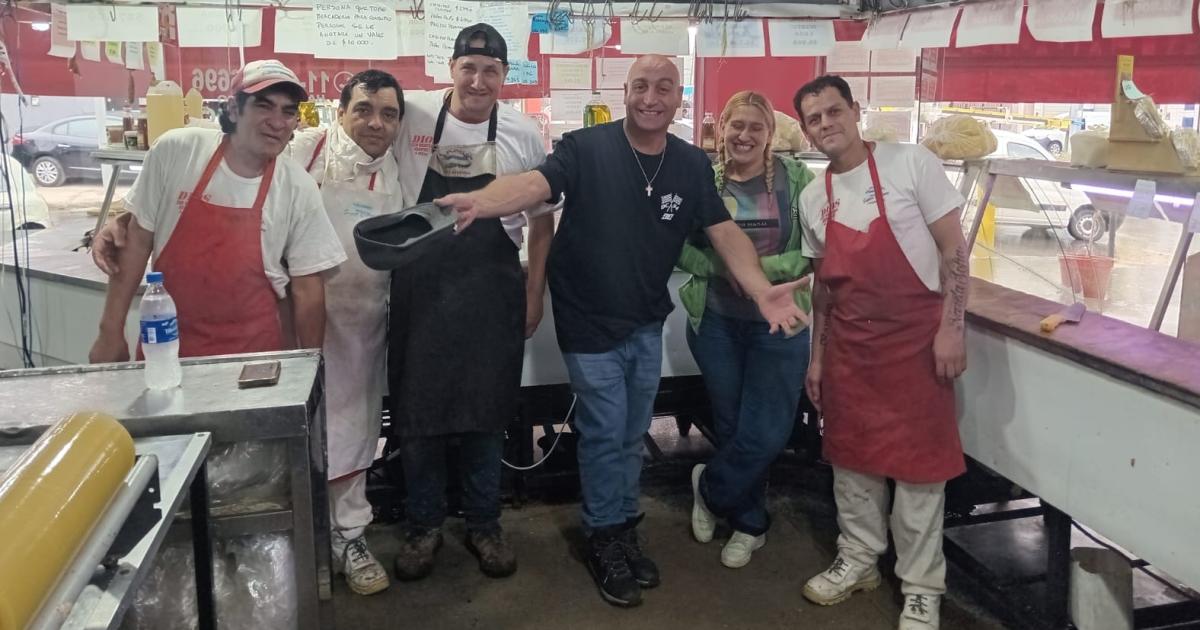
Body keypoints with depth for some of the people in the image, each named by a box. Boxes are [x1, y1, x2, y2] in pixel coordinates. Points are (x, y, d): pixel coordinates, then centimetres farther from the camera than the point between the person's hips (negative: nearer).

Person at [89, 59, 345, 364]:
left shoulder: (299, 190, -8)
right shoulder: (174, 152, -8)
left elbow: (307, 289, -2)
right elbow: (138, 240, 0)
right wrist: (111, 330, 0)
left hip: (254, 353, 0)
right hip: (166, 345, 1)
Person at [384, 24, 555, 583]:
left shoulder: (525, 136, -1)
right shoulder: (412, 117, -5)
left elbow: (541, 221, 7)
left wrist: (534, 294, 6)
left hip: (492, 292, 1)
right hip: (420, 287, 0)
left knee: (486, 415, 10)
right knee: (417, 412, 9)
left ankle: (484, 524, 29)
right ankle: (422, 525, 28)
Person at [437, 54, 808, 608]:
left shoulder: (692, 165, -1)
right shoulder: (586, 148, -15)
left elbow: (725, 233, -5)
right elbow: (536, 182, -30)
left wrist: (761, 290, -22)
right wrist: (484, 202, -52)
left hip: (647, 324, 5)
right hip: (590, 323, -4)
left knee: (632, 437, 17)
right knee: (605, 436, 4)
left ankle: (625, 529, 35)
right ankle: (604, 540, 24)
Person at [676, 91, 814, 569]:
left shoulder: (796, 179, -4)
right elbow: (678, 246, 0)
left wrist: (764, 269, -18)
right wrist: (720, 268, -15)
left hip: (779, 323, -1)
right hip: (714, 321, 1)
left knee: (766, 435, 0)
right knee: (730, 426, 12)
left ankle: (711, 488, 29)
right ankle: (749, 522, 34)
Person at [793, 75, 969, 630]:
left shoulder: (910, 163, -9)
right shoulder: (812, 199, 6)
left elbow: (952, 246, -8)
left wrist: (952, 327, -14)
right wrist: (818, 355, 13)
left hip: (916, 338, -5)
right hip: (848, 344, 5)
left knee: (919, 461, 2)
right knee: (851, 456, 13)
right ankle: (859, 559, 32)